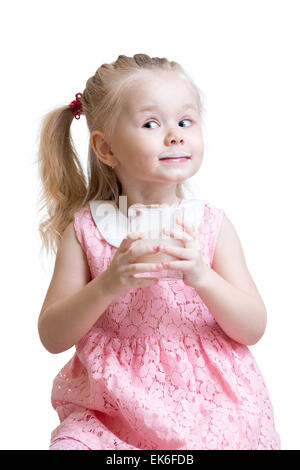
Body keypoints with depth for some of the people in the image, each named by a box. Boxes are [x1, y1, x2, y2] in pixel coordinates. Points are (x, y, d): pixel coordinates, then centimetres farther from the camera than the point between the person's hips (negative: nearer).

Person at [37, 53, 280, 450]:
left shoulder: (212, 223, -1)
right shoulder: (85, 227, -3)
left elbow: (254, 329, -3)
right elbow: (52, 337, -4)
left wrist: (202, 276, -21)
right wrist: (108, 285, -20)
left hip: (206, 401, 1)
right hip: (113, 406, -1)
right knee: (72, 442, -24)